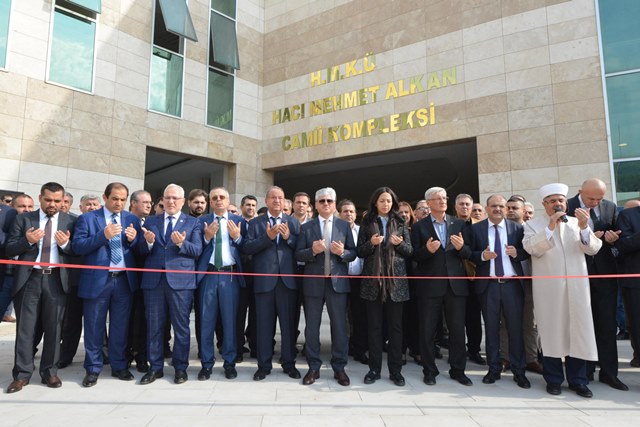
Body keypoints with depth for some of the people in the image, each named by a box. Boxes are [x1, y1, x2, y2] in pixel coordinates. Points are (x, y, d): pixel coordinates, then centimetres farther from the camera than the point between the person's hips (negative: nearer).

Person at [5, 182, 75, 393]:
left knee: (53, 327, 6)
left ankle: (49, 371, 19)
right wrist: (27, 241, -16)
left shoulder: (70, 221, 5)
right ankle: (22, 374, 16)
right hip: (29, 278, 0)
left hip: (56, 279, 0)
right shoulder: (23, 219, 6)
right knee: (25, 327, 5)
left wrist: (66, 244, -17)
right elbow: (9, 250, 1)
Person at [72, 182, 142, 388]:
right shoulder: (87, 218, 0)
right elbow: (77, 247, -11)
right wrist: (103, 236, -23)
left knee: (120, 326, 12)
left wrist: (133, 239, -15)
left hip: (124, 280, 2)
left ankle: (119, 366, 25)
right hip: (96, 280, -2)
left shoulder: (132, 220, 7)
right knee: (94, 328, 8)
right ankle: (93, 369, 23)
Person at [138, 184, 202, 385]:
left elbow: (197, 250, -4)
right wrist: (148, 242, -15)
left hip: (181, 280, -2)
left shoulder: (192, 223, 5)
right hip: (154, 280, 3)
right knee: (154, 326, 10)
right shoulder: (150, 221, 12)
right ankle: (155, 367, 23)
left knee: (181, 326, 5)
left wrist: (181, 243, -22)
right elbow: (141, 250, 6)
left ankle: (180, 367, 18)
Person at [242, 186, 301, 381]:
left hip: (287, 279, 1)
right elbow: (247, 248, -6)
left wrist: (288, 237, -15)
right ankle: (264, 365, 20)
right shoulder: (255, 222, 6)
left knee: (288, 323, 8)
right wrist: (267, 237, -16)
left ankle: (289, 363, 21)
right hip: (264, 280, 0)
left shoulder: (293, 222, 9)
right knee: (264, 324, 8)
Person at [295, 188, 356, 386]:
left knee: (339, 326, 4)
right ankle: (313, 367, 21)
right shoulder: (306, 227, 5)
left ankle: (339, 368, 17)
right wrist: (312, 251, -19)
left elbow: (353, 253, 4)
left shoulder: (344, 225, 6)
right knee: (312, 327, 8)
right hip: (313, 282, 0)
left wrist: (343, 252, -17)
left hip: (337, 282, 0)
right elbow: (298, 254, 0)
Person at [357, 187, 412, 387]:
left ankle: (395, 370, 14)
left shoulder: (400, 223, 9)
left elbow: (410, 251, 6)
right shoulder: (367, 223, 6)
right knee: (374, 326, 5)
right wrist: (371, 243, -16)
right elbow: (360, 252, 3)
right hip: (373, 280, 0)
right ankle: (374, 369, 15)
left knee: (395, 326, 5)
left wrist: (399, 244, -14)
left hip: (396, 280, 1)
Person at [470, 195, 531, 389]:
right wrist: (482, 255, -18)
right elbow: (470, 254, 1)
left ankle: (518, 371, 17)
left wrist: (516, 252, -16)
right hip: (488, 285, 0)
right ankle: (494, 369, 21)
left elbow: (526, 252, 4)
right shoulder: (476, 228, 3)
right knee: (491, 328, 8)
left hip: (512, 284, 0)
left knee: (516, 328, 4)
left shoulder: (517, 228, 5)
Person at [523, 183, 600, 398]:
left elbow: (593, 248, 1)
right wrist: (550, 227, -20)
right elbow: (531, 248, -13)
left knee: (578, 331, 5)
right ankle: (553, 379, 14)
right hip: (548, 288, -2)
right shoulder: (533, 224, 4)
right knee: (551, 332, 3)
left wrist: (584, 227, -15)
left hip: (576, 286, 3)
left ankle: (578, 380, 17)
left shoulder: (577, 222, 12)